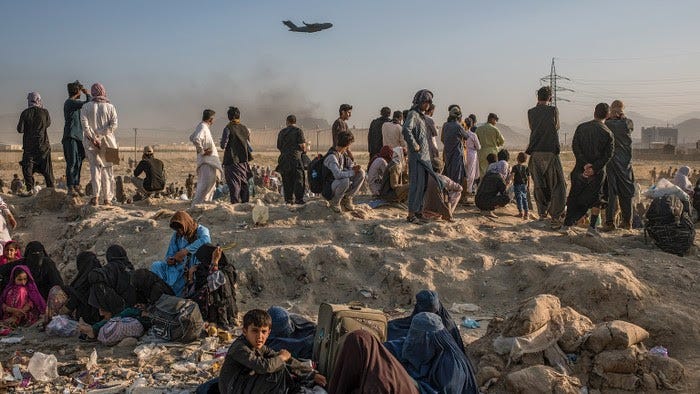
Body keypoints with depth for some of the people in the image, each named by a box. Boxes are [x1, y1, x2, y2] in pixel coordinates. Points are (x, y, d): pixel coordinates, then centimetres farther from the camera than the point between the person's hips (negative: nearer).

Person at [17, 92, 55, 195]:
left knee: (27, 167, 6)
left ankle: (30, 188, -4)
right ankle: (51, 188, 9)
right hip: (43, 144, 1)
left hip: (29, 145, -1)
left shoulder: (25, 113, -5)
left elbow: (20, 129, -6)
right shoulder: (44, 112, -3)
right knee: (47, 168, 8)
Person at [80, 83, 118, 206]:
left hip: (91, 142, 0)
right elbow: (114, 124, -11)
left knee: (95, 166, 2)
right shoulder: (110, 107, 1)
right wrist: (102, 134, -9)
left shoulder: (86, 107, 2)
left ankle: (95, 195, -15)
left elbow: (84, 124, -10)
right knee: (107, 168, 9)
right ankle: (107, 198, 10)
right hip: (107, 141, 0)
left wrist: (93, 137, -10)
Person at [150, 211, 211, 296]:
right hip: (179, 268, 6)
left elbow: (205, 240, -30)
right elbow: (170, 254, 16)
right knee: (156, 266, -10)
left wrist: (186, 250, -37)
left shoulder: (200, 230, -5)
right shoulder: (176, 236, 13)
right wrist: (169, 260, -11)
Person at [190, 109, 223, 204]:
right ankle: (196, 203, -13)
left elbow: (192, 137, 29)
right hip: (207, 160, -11)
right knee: (206, 182, -13)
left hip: (210, 160, 11)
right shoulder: (203, 128, -14)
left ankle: (206, 202, 19)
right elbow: (196, 140, -30)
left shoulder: (202, 127, 16)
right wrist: (202, 151, -20)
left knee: (211, 182, 14)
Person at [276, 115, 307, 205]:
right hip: (296, 157, -4)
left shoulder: (281, 132, 14)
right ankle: (298, 198, -8)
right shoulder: (298, 131, 0)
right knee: (299, 179, -2)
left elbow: (278, 147, 16)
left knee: (287, 180, 7)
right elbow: (302, 145, -8)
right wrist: (304, 150, 12)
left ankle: (288, 199, 5)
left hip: (284, 158, 4)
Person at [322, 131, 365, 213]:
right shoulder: (331, 156, -25)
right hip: (330, 187, -8)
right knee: (345, 181, -38)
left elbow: (350, 165, 13)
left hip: (341, 184, 8)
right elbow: (338, 175, -37)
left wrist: (355, 168, -12)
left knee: (361, 173, -7)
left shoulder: (344, 153, 3)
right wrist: (353, 172, -23)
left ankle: (347, 198, 4)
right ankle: (335, 202, -9)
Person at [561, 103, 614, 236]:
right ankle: (592, 227, 3)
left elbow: (575, 146, -8)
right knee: (596, 199, 11)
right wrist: (594, 168, -15)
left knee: (574, 197, 13)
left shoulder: (581, 127, 1)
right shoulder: (608, 133, -3)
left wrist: (585, 164, -13)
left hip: (580, 169, 2)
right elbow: (608, 154, -11)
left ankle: (566, 225, 12)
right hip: (597, 172, -1)